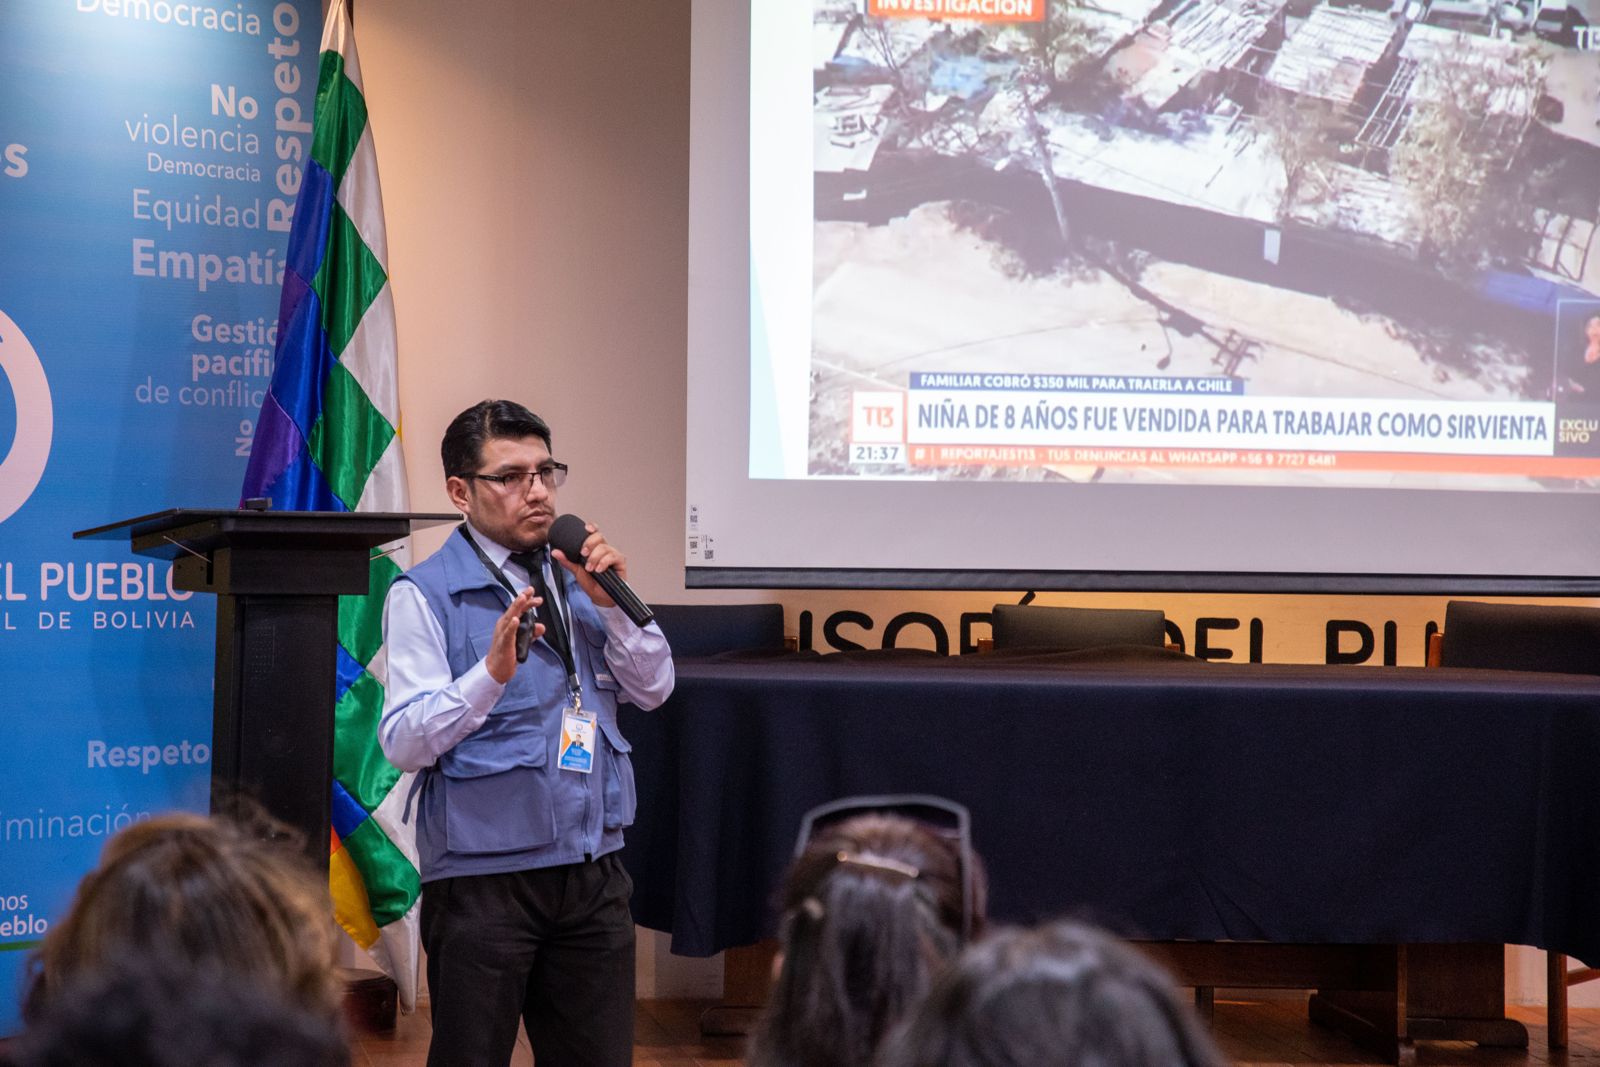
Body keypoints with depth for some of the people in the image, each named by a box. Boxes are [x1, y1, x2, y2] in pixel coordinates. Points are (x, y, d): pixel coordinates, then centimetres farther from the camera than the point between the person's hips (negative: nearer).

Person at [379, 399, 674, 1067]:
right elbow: (404, 743, -13)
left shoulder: (577, 578, 11)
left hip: (593, 870, 5)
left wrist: (612, 604, -5)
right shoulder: (424, 595, -6)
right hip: (483, 879, -5)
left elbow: (653, 690, 10)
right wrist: (492, 672, -27)